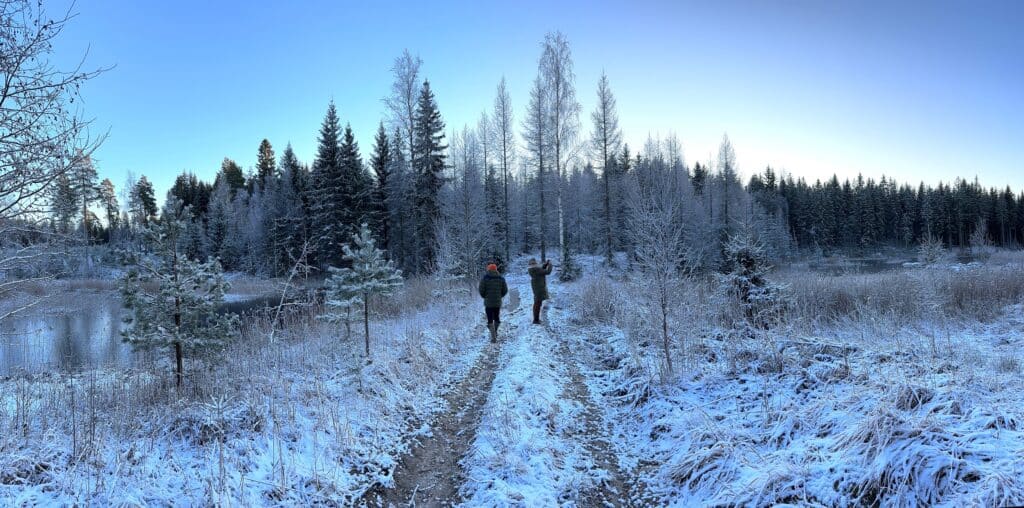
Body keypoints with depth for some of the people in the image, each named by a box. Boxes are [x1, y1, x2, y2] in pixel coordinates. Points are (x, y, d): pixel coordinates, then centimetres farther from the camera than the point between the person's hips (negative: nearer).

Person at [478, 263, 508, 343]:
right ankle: (495, 332, 32)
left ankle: (493, 337, -4)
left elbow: (481, 290, -9)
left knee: (490, 320, 1)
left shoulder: (485, 278, -7)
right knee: (496, 318, 22)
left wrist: (484, 296, 9)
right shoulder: (501, 278, 3)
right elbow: (505, 290, 4)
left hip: (488, 302, -3)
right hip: (498, 302, 3)